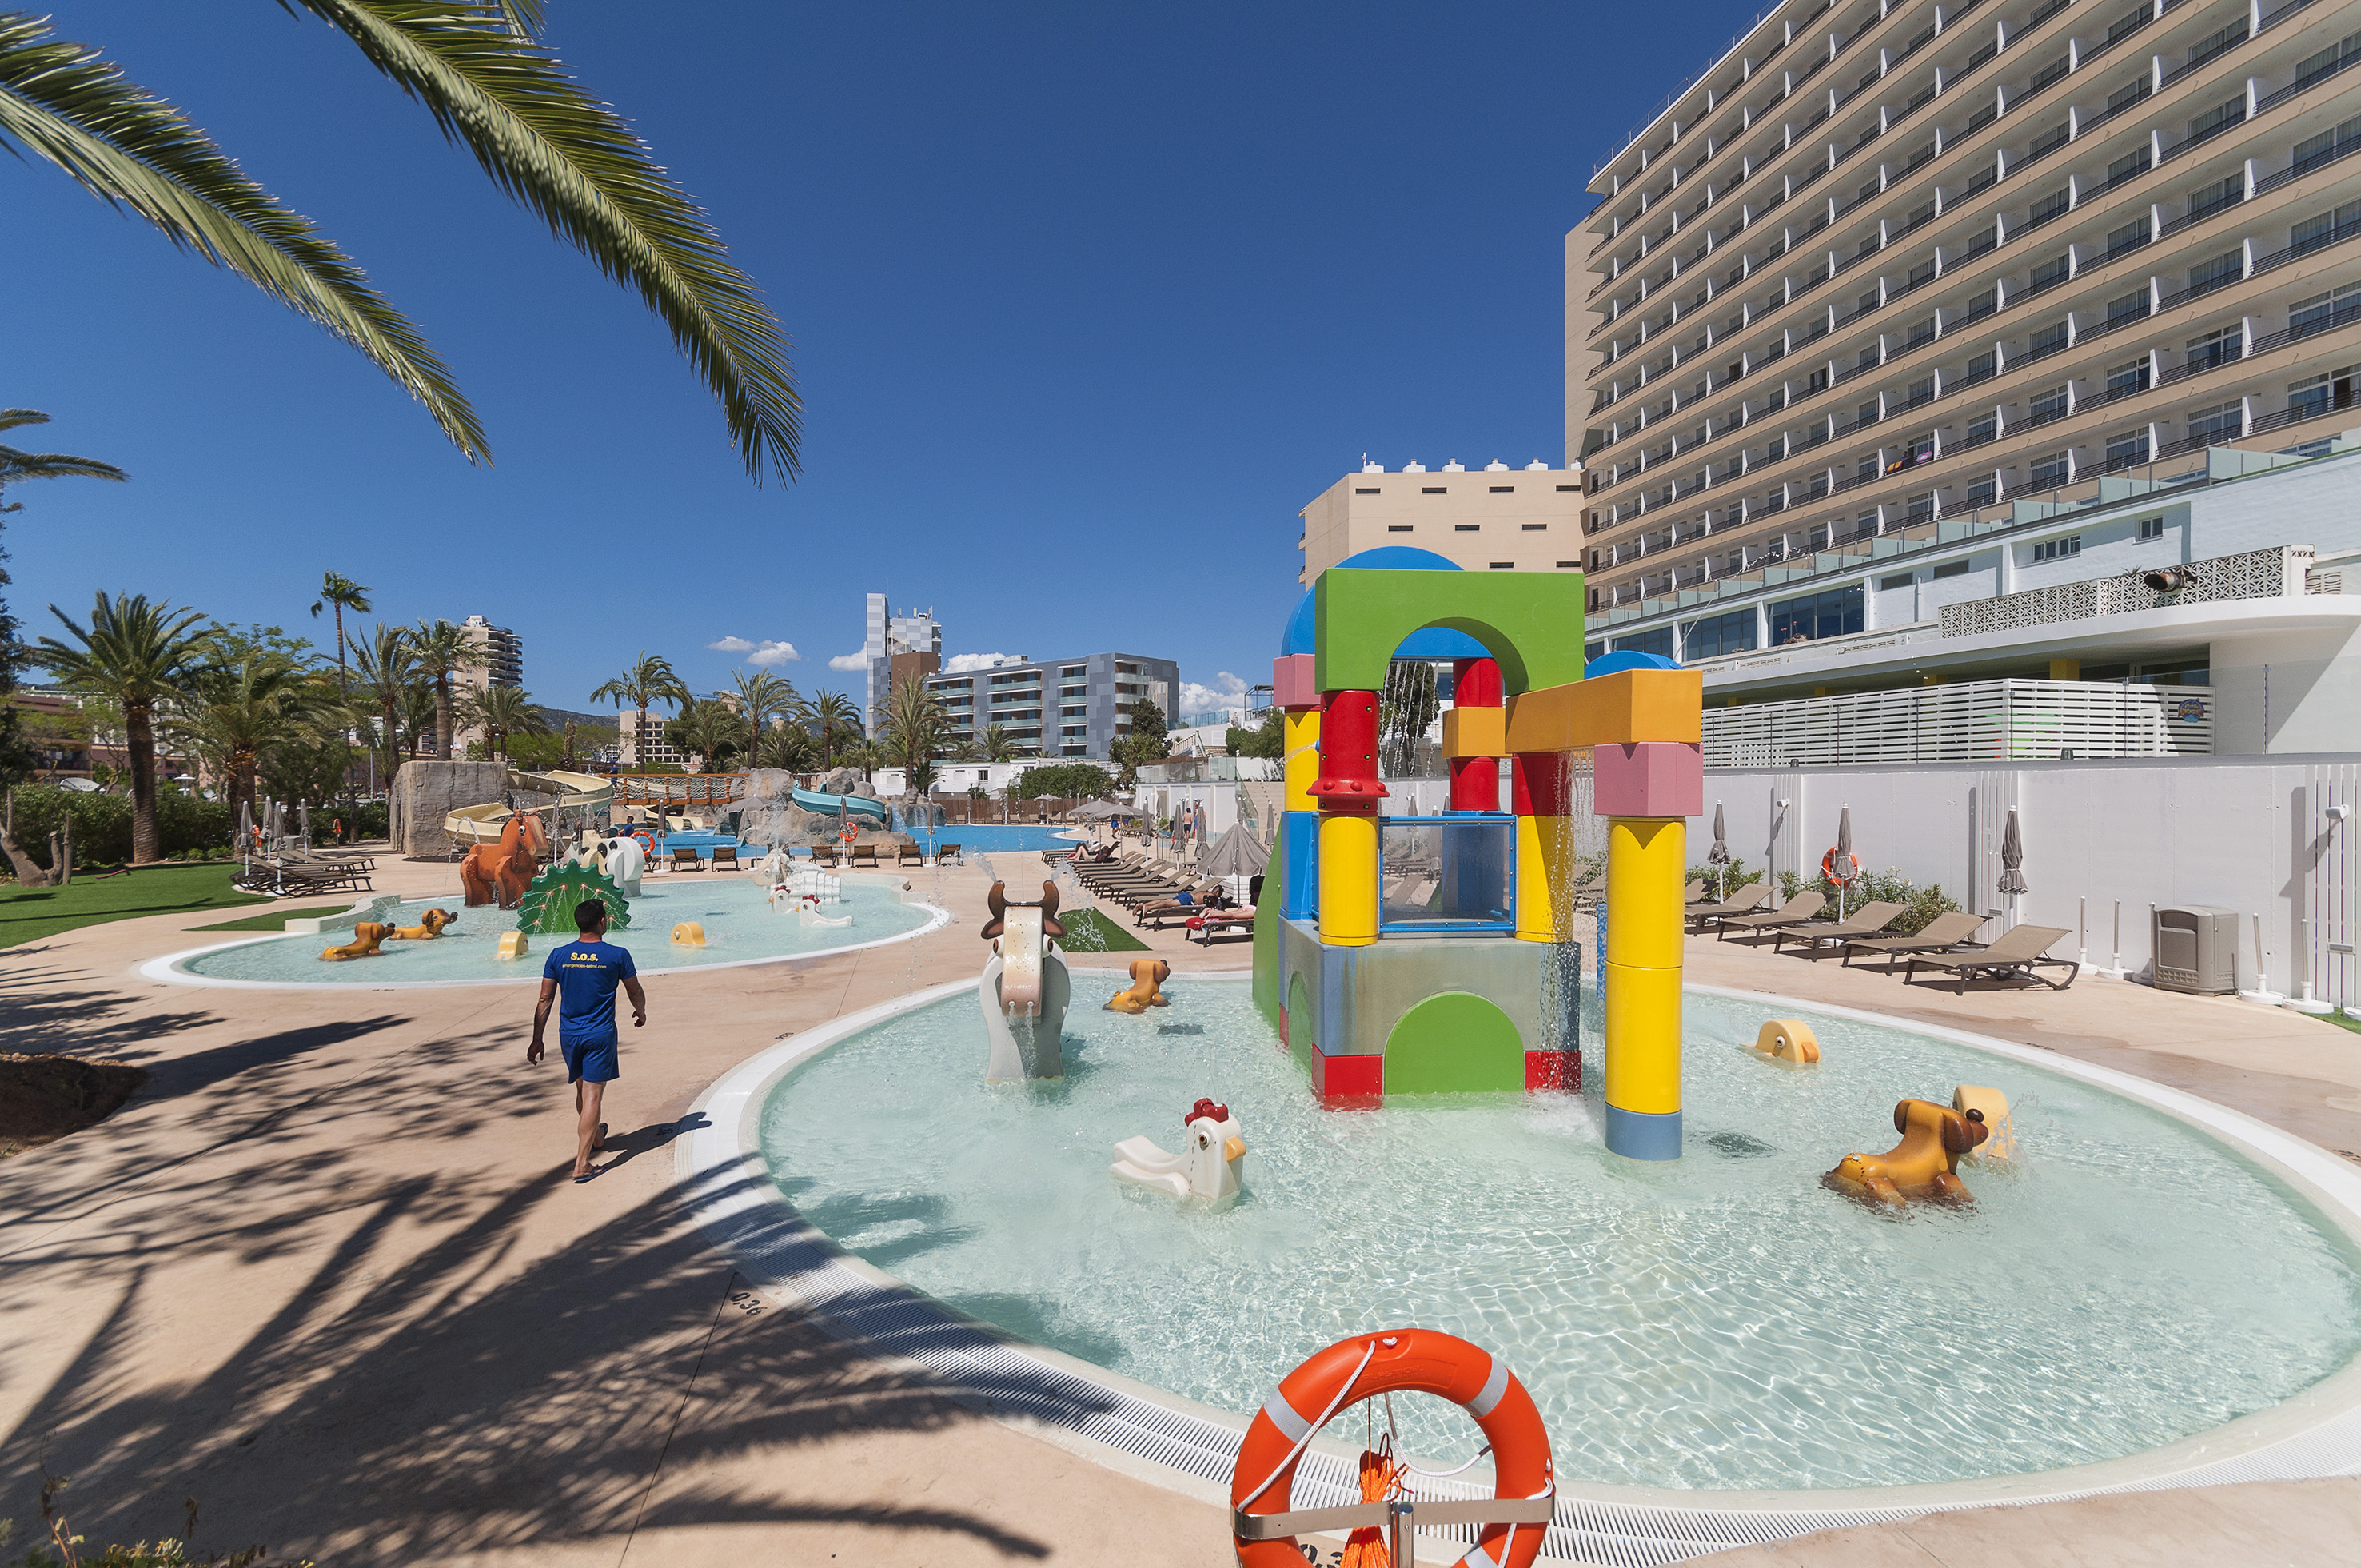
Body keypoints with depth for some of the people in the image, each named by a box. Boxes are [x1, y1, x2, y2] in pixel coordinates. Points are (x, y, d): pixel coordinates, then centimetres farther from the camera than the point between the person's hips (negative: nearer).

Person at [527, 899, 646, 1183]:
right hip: (600, 1035, -4)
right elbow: (636, 993, 3)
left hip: (569, 1035, 4)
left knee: (582, 1090, 21)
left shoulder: (558, 955, -2)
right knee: (592, 1096, 0)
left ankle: (596, 1139, 44)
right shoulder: (618, 955, -10)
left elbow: (545, 1000, 1)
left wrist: (537, 1040, 8)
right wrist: (640, 1012, 24)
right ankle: (581, 1164, -3)